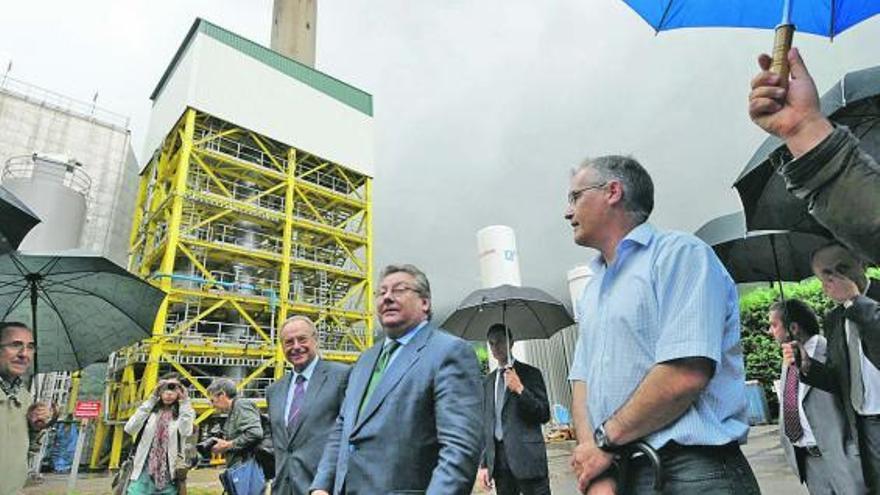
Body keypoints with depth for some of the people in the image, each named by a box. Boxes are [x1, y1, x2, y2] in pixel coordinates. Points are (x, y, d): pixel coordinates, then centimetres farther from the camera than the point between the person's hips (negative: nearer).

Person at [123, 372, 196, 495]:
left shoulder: (185, 412, 3)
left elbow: (185, 432, -18)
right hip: (144, 474, 1)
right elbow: (129, 429, -10)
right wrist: (151, 400, -10)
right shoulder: (150, 410, 7)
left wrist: (185, 402, -13)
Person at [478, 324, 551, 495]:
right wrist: (484, 463, 9)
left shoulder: (530, 373, 1)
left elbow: (544, 415, -4)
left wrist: (520, 389, -18)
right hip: (498, 459, 4)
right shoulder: (488, 381, 14)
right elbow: (486, 423, 14)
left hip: (527, 457, -4)